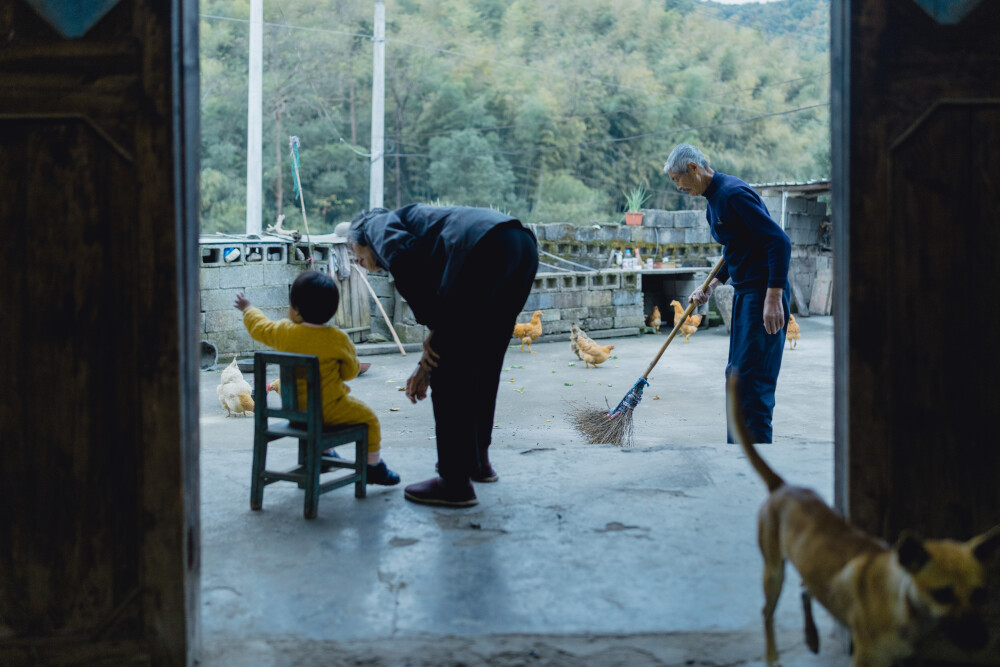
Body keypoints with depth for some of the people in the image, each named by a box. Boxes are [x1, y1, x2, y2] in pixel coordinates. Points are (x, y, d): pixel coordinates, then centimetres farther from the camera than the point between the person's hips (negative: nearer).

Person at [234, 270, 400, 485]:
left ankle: (324, 453, 53)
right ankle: (373, 466, 14)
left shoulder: (284, 332, -9)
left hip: (294, 408, 6)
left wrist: (248, 308, 33)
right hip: (328, 408, -6)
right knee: (368, 418, 10)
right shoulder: (337, 339, -17)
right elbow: (350, 371, -5)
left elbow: (260, 327, 13)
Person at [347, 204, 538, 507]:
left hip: (483, 250, -9)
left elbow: (401, 255, -7)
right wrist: (427, 365, 43)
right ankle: (477, 458, 37)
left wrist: (431, 326, 0)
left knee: (450, 373, 1)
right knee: (483, 366, 23)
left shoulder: (378, 224, 18)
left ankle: (455, 481, 6)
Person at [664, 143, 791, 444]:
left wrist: (774, 297, -26)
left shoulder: (734, 193, -17)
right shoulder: (713, 202, 15)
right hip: (743, 294, 10)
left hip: (764, 294, -10)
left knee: (753, 378, -10)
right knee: (737, 373, 13)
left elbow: (779, 241, -22)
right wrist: (711, 287, 18)